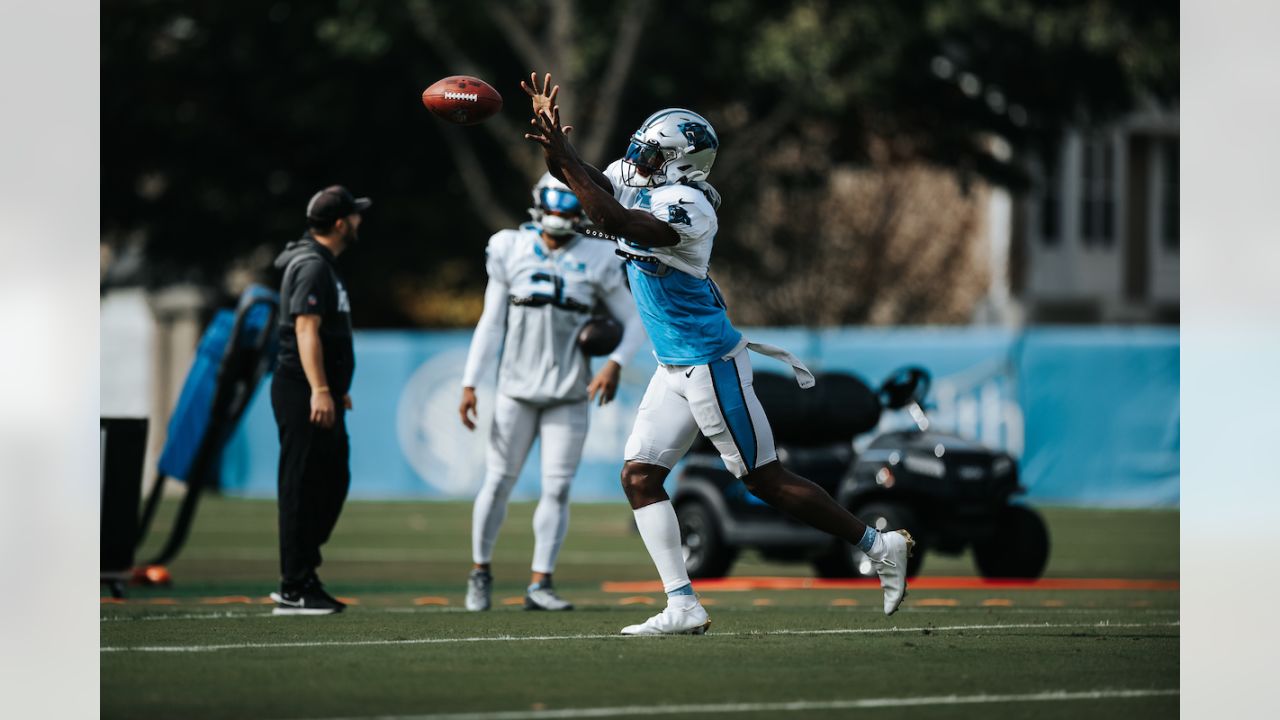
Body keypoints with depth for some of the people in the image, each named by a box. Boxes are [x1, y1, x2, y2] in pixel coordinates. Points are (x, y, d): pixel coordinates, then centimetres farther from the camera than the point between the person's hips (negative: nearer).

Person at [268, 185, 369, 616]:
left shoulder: (322, 263, 19)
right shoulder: (312, 266, -14)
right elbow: (306, 329, -24)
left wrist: (336, 387, 32)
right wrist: (320, 390, -31)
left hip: (322, 395, 11)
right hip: (302, 392, -11)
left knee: (332, 483, 13)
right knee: (303, 487, -7)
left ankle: (300, 578, 18)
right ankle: (294, 591, -4)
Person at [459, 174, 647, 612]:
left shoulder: (597, 261, 0)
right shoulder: (510, 251, 2)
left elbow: (634, 321, 5)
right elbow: (491, 324, 5)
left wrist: (615, 363, -13)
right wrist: (469, 384, 1)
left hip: (569, 395, 0)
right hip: (516, 390, 0)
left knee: (557, 488, -3)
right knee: (499, 481, 1)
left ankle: (540, 584, 2)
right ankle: (480, 571, 18)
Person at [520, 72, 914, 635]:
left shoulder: (687, 207, -22)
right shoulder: (639, 186, 4)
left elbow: (611, 220, -34)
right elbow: (580, 179, 14)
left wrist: (564, 156, -31)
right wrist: (550, 131, -4)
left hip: (710, 364, -9)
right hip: (674, 370, 9)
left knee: (766, 480, -3)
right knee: (640, 476, 1)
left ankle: (878, 546, 9)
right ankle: (682, 607, 0)